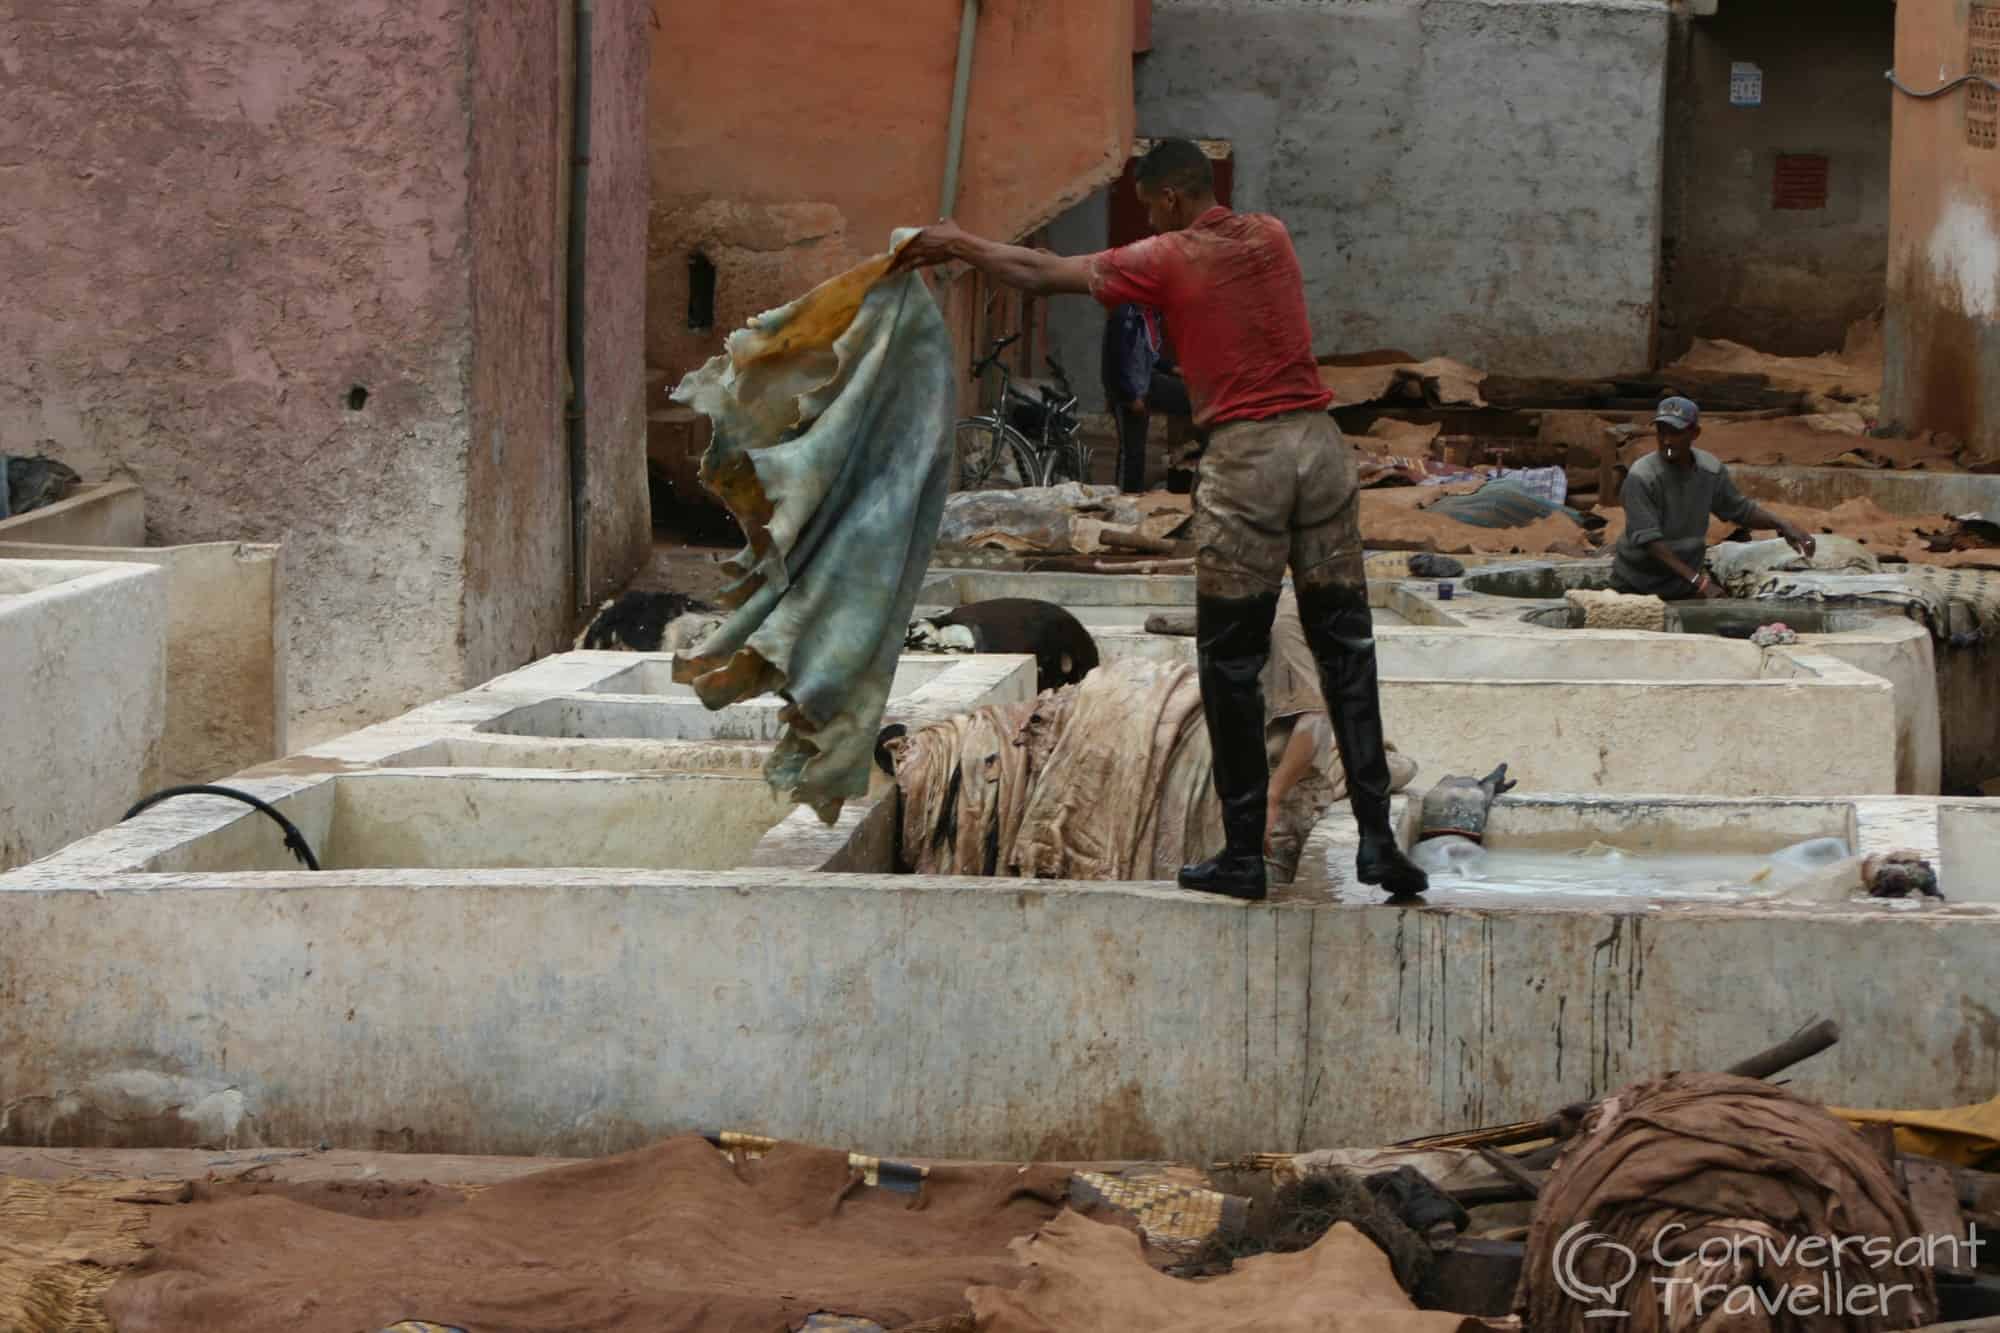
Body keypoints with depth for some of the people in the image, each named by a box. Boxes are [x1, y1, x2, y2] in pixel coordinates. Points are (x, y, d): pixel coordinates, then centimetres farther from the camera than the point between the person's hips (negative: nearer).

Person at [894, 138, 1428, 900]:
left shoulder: (1167, 261, -2)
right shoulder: (1271, 238, 14)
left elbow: (1042, 275, 6)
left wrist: (957, 246, 23)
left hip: (1243, 457, -5)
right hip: (1319, 441, 5)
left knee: (1231, 665, 3)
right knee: (1347, 652, 6)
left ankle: (1244, 854, 4)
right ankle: (1377, 838, 0)